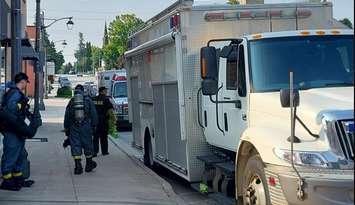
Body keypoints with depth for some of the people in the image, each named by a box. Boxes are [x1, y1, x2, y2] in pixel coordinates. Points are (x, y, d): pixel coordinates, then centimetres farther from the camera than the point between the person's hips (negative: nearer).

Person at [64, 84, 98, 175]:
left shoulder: (71, 102, 8)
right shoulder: (88, 100, 4)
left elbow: (67, 116, 10)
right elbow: (93, 114, 2)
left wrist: (66, 128, 16)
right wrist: (94, 126, 7)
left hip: (74, 127, 1)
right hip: (86, 126, -1)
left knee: (75, 146, 2)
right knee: (87, 145, 11)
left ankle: (78, 167, -5)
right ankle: (89, 164, 21)